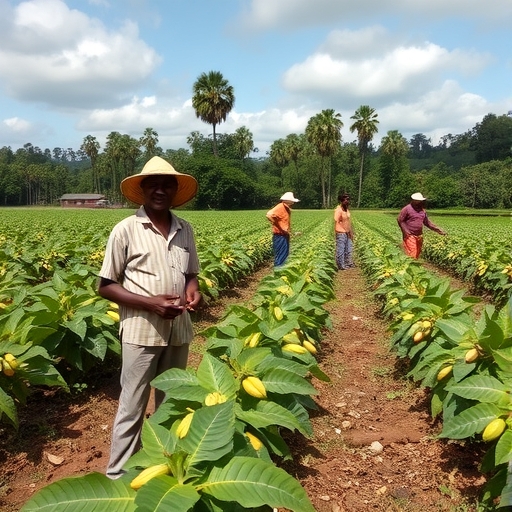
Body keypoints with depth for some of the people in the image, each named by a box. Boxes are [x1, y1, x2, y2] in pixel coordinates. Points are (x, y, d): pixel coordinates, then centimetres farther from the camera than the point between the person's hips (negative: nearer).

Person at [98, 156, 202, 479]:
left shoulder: (185, 230, 4)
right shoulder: (126, 230, -9)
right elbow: (106, 286, -7)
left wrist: (193, 289, -8)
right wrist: (150, 303, -19)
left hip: (179, 330, 5)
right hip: (142, 332, -4)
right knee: (133, 407, 5)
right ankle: (118, 475, 22)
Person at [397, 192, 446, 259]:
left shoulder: (422, 210, 12)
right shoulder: (406, 209, -7)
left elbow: (427, 222, 19)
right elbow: (400, 220, -6)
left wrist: (438, 230, 12)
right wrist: (406, 231, -15)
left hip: (419, 236, 7)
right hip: (410, 236, -7)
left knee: (417, 254, 9)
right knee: (412, 255, -13)